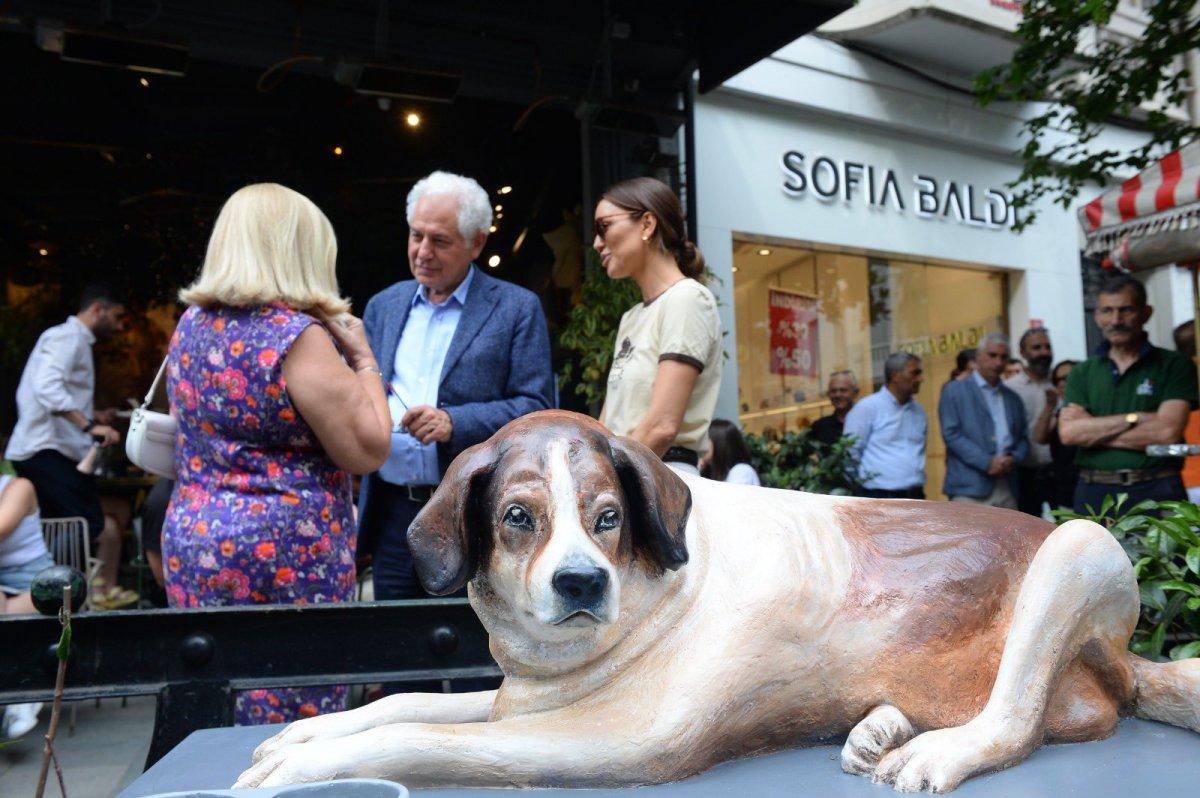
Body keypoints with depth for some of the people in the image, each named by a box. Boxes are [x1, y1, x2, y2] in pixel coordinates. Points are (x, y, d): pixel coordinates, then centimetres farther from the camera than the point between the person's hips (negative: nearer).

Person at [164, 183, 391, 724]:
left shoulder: (191, 324, 8)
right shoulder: (296, 336, -16)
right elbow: (368, 451, -15)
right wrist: (363, 360, -3)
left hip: (191, 550, 8)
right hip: (287, 558, -8)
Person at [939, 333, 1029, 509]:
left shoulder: (1013, 398, 21)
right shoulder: (954, 390, 4)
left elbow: (1023, 438, 19)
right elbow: (951, 434, -6)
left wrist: (1014, 458, -4)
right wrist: (987, 462, -14)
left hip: (1007, 488, 5)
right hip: (970, 488, -5)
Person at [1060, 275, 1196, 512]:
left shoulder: (1174, 365, 2)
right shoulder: (1083, 373, 10)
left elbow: (1167, 432, -11)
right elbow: (1068, 433, -4)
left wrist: (1092, 431, -5)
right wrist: (1133, 418, -11)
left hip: (1157, 492, -2)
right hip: (1094, 493, 2)